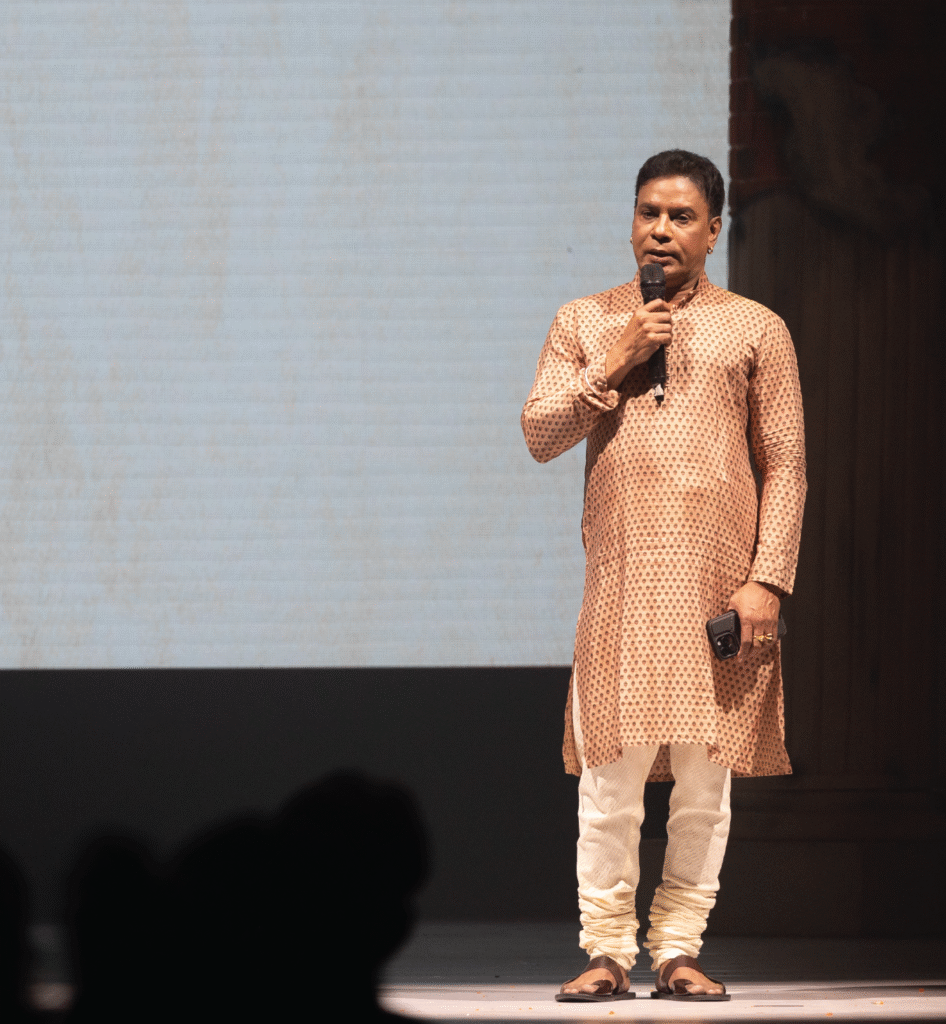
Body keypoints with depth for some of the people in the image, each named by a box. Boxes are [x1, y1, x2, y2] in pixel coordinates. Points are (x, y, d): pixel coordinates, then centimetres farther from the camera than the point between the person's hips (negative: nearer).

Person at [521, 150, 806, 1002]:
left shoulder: (755, 330, 8)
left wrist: (767, 580, -6)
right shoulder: (586, 323, 12)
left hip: (719, 579, 0)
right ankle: (608, 949, 1)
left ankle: (679, 948, 6)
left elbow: (786, 463, 4)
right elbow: (540, 435, 4)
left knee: (706, 771, 0)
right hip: (621, 580, 0)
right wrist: (616, 365, -7)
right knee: (612, 771, -5)